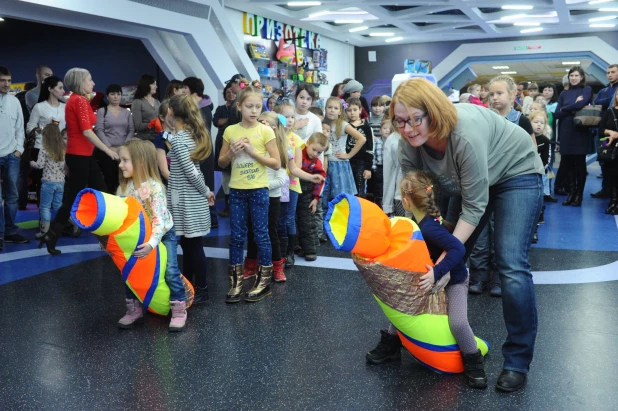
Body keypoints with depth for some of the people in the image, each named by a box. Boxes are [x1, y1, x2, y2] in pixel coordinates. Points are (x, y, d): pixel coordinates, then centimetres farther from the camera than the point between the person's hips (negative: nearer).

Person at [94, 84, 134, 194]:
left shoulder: (126, 112, 15)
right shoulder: (102, 111, 5)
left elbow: (131, 130, 9)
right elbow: (99, 131, -3)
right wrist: (109, 147, -12)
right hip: (107, 151, -2)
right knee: (109, 179, -5)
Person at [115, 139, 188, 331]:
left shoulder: (155, 187, -28)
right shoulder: (123, 188, -9)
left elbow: (160, 220, -33)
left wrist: (152, 243, -44)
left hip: (164, 234, -6)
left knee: (170, 271, -12)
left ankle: (179, 309, 4)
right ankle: (134, 309, 19)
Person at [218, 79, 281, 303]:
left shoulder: (265, 131, -5)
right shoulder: (230, 131, 3)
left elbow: (276, 163, -7)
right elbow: (221, 163, 9)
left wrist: (253, 152, -16)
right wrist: (232, 152, -10)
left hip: (258, 190, -3)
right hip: (236, 190, 3)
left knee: (260, 234, 4)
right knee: (236, 235, 7)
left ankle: (264, 281, 15)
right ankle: (236, 281, 17)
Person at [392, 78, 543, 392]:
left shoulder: (466, 135, -38)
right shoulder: (409, 143, -19)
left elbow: (474, 207, -33)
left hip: (516, 173, -6)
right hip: (469, 179, 7)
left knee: (512, 267, -17)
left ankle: (517, 361, -4)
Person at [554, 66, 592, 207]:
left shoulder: (587, 89, 4)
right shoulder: (564, 93, 14)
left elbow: (582, 103, -17)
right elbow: (557, 114, 4)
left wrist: (565, 109, -5)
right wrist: (573, 108, -9)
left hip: (580, 131, -3)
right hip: (565, 133, 4)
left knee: (579, 163, 1)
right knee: (567, 163, 4)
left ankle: (579, 194, 9)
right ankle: (571, 192, 14)